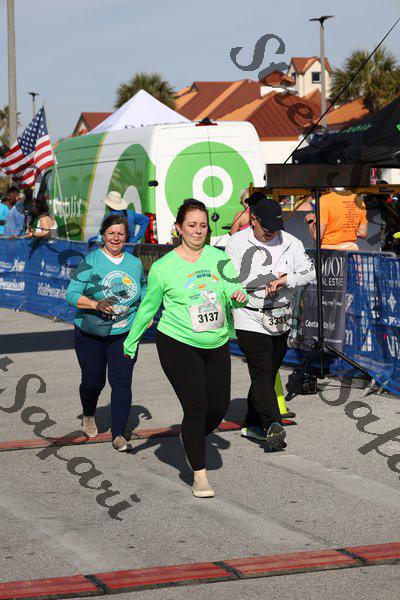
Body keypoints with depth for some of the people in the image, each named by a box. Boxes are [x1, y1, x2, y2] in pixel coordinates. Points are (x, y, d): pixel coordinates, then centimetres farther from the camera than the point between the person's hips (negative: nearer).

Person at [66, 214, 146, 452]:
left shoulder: (135, 263, 6)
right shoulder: (90, 262, -7)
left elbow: (143, 289, 24)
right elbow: (72, 294, -11)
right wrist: (96, 304, -27)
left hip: (124, 334, 2)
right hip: (91, 334, -2)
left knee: (122, 381, -9)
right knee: (93, 381, 8)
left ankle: (119, 435, -5)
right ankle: (89, 416, 40)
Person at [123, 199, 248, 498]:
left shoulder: (219, 258, 3)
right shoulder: (163, 267, -5)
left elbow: (232, 289, 4)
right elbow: (148, 307, 5)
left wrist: (238, 296, -20)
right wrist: (131, 341, 11)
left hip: (216, 345, 4)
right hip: (178, 345, -4)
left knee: (220, 406, 6)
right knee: (196, 407, -10)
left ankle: (193, 441, 38)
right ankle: (200, 475, 1)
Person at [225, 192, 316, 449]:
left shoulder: (291, 243, 5)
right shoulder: (238, 243, -5)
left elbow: (310, 272, 0)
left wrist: (285, 281, -18)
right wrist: (264, 284, -20)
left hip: (281, 319, 5)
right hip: (250, 319, -5)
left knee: (268, 373, 11)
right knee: (262, 372, -15)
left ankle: (252, 424, 23)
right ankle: (273, 426, -22)